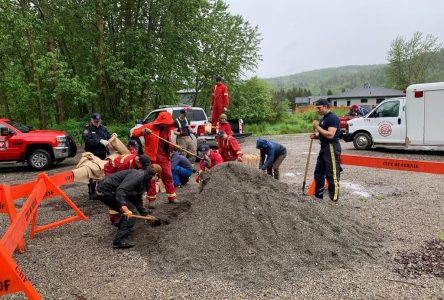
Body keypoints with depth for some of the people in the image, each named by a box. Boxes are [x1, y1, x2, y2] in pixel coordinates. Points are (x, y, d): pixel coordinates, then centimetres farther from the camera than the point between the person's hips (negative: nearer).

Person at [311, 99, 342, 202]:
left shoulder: (333, 118, -14)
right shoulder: (323, 118, 16)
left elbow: (330, 135, -25)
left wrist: (317, 126, -18)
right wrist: (316, 136, 5)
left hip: (331, 148, -10)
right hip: (324, 148, 10)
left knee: (332, 175, -5)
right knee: (318, 172, 15)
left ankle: (334, 199, 2)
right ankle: (318, 195, 26)